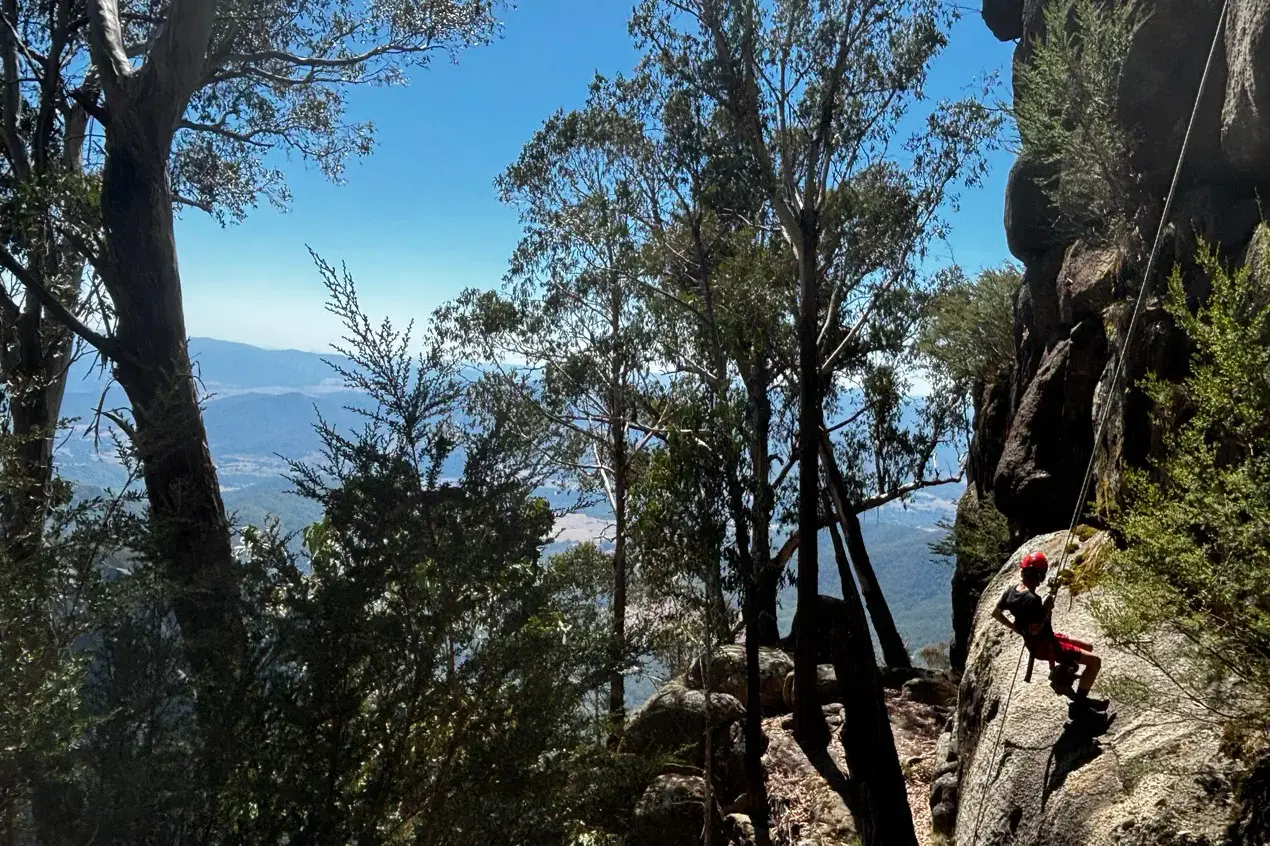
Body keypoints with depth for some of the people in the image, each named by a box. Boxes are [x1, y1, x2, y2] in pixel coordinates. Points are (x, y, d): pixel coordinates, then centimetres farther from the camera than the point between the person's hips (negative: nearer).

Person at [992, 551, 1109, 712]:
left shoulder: (1012, 590, -6)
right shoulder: (1032, 600, -31)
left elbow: (996, 613, 6)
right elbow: (1035, 630, -29)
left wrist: (1016, 627, 13)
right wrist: (1047, 609, -19)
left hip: (1035, 642, 9)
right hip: (1044, 646, -9)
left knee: (1088, 647, 21)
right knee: (1095, 661, -5)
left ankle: (1060, 674, 22)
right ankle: (1081, 699, 8)